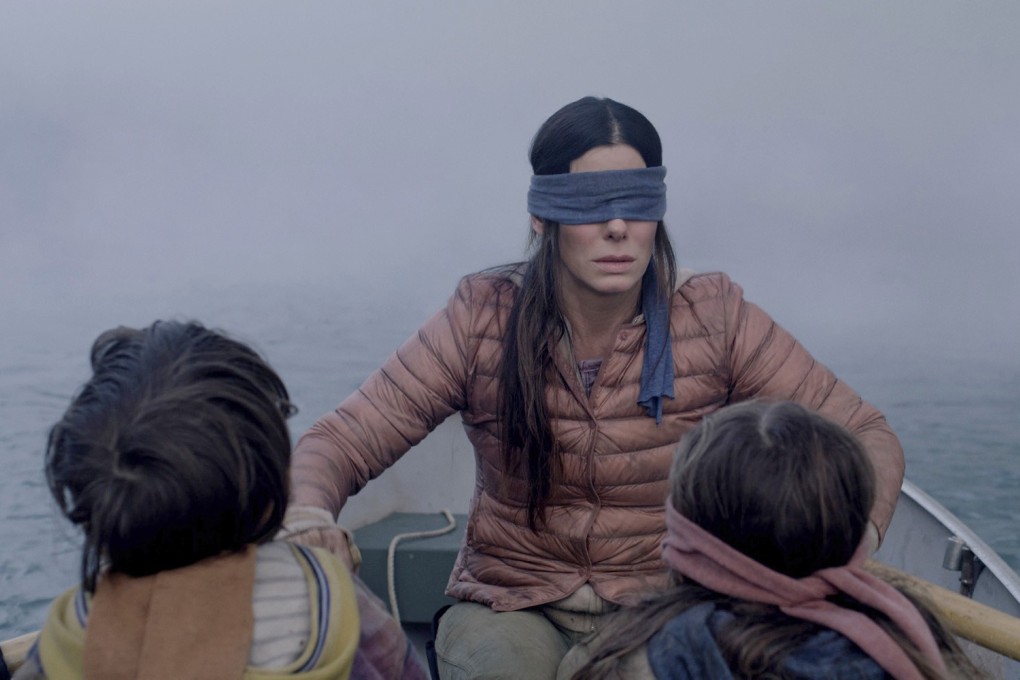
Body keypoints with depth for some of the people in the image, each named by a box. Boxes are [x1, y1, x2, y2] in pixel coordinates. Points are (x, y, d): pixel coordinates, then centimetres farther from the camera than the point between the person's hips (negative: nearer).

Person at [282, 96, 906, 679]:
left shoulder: (712, 318, -9)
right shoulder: (483, 321, -10)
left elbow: (867, 435, -4)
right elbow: (339, 442, -9)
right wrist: (310, 513, -32)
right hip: (513, 604, 0)